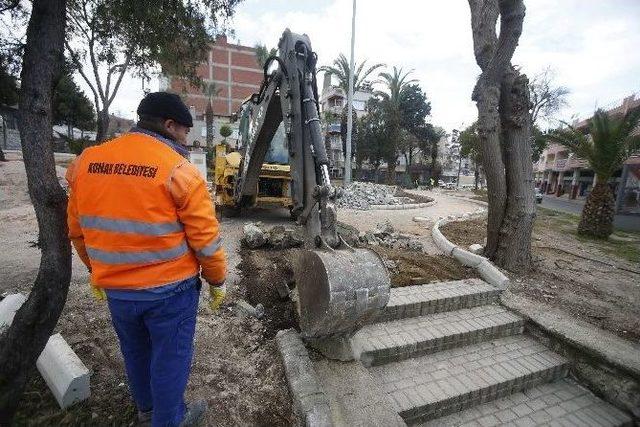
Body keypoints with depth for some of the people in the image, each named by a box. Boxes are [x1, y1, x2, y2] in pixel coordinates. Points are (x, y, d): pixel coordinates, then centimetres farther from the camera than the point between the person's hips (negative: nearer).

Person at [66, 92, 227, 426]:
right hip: (169, 288, -6)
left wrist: (98, 271, 23)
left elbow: (77, 230, 10)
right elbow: (205, 239, -17)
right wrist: (217, 281, -2)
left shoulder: (86, 162, 1)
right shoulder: (178, 170, -18)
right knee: (170, 358, 16)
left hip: (115, 288, 7)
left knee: (135, 352, 27)